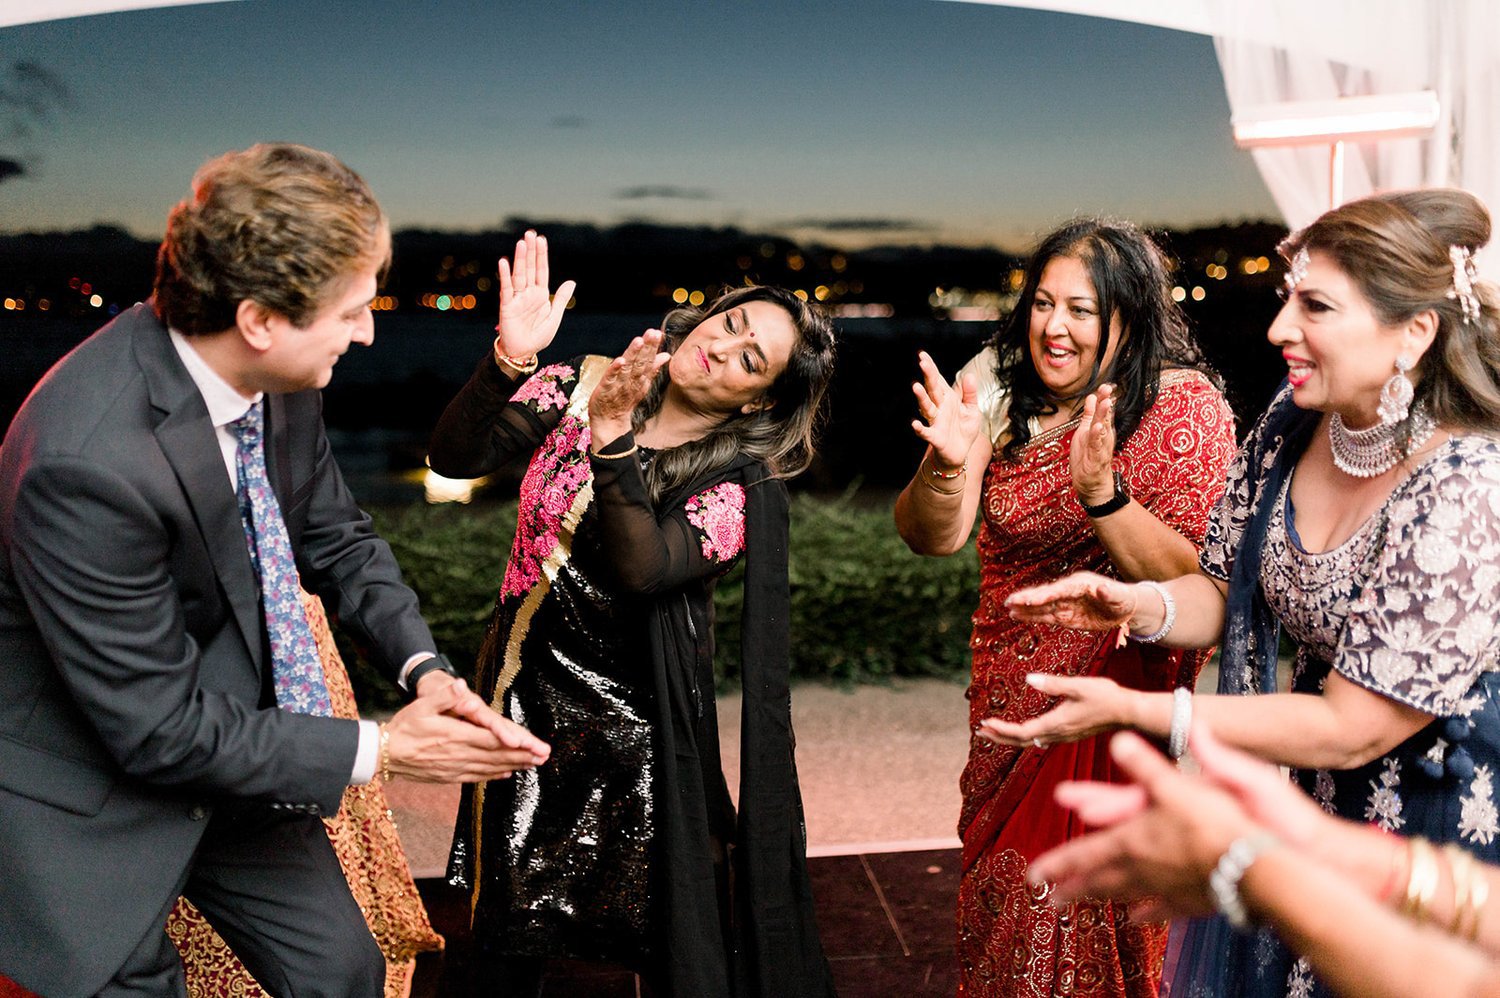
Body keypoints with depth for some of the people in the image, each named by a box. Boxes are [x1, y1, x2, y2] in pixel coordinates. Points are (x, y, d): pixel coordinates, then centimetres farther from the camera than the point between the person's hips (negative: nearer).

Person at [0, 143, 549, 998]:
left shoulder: (279, 377, -13)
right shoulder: (87, 461, -34)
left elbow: (335, 535, 5)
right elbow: (156, 728, -26)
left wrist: (422, 665, -12)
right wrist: (378, 750, -21)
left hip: (228, 730, 7)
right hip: (93, 792, -6)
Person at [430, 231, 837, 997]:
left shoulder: (744, 487, -11)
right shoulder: (576, 387, -3)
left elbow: (645, 567, -27)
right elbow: (454, 459, -13)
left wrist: (611, 434, -36)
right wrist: (509, 359, -28)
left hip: (632, 715, -2)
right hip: (524, 688, 3)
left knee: (667, 933, 6)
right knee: (510, 931, 13)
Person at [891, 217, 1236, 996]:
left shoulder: (1187, 409, -13)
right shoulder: (1000, 386, -3)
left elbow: (1192, 582, -21)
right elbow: (930, 537, -9)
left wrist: (1102, 490, -34)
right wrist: (946, 465, -30)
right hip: (1008, 699, 4)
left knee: (1095, 922, 6)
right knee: (1001, 901, 16)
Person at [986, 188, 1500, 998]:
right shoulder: (1291, 424, -9)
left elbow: (1349, 731, -26)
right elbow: (1229, 591, 4)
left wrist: (1129, 710, -28)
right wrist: (1137, 604, -19)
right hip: (1314, 809, 6)